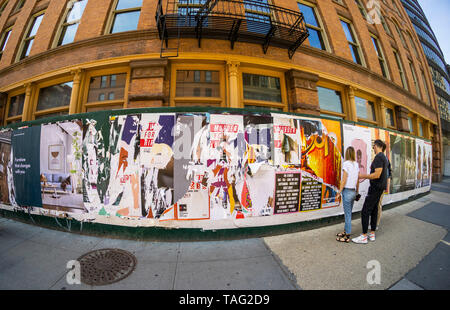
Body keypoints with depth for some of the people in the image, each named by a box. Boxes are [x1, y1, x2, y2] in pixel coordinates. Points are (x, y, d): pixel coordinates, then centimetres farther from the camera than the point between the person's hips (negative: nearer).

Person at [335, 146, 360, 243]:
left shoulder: (346, 163, -13)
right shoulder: (356, 164, 7)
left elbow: (344, 180, -14)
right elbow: (358, 181, 12)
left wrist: (339, 192, -9)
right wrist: (357, 192, 22)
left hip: (347, 191, -7)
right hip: (353, 191, 7)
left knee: (347, 214, 1)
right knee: (348, 213, 17)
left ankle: (347, 236, 11)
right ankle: (345, 231, 29)